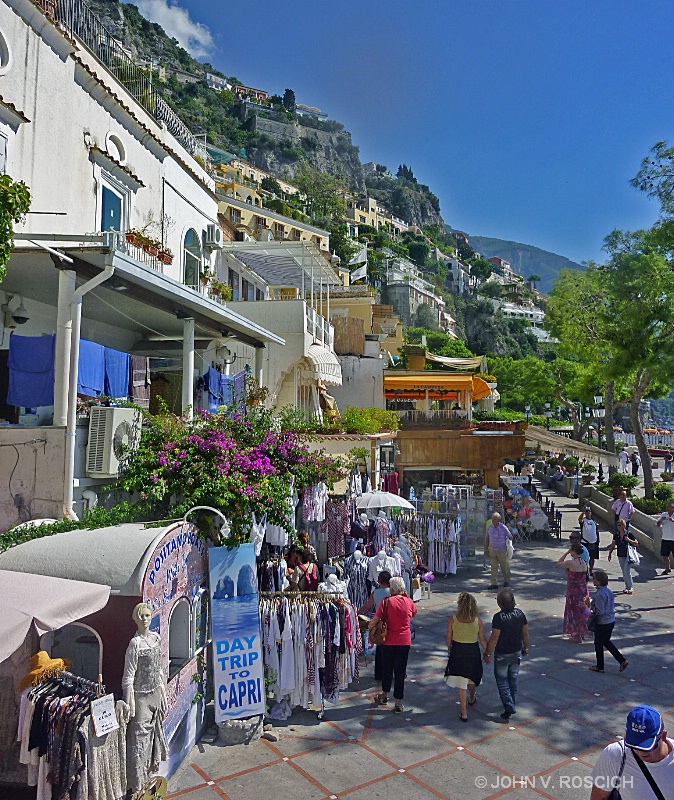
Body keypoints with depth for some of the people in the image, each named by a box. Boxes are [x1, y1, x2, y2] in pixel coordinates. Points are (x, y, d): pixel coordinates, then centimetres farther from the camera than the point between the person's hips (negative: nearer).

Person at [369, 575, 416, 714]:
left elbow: (376, 619, -12)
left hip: (388, 641, -1)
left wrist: (369, 628, 5)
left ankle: (384, 696, 37)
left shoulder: (387, 601, -13)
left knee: (387, 668, 20)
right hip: (404, 641, 1)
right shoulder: (409, 601, -5)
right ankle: (398, 704, 13)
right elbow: (414, 612, 18)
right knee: (400, 671, 9)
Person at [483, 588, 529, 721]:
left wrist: (487, 653, -11)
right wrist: (525, 648, 16)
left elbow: (494, 638, -22)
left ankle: (509, 707, 5)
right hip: (517, 653, 6)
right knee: (513, 679, 22)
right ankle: (512, 704, 36)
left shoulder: (498, 617, -25)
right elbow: (525, 633, 1)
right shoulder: (520, 613, -9)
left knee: (502, 681, 10)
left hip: (502, 655, -5)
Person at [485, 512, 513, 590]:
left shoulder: (503, 527, -14)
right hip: (492, 551, 3)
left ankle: (506, 581, 33)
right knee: (494, 568, 2)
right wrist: (486, 549, 7)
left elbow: (510, 537, 0)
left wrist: (508, 545, 10)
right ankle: (494, 584, 6)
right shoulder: (489, 527, -3)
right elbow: (487, 538, 8)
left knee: (505, 567, 12)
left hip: (502, 551, -3)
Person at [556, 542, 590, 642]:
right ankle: (582, 633, 32)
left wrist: (566, 553, -4)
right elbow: (586, 578, 9)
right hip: (583, 590, 7)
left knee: (574, 612, 7)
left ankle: (577, 636, 16)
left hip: (573, 591, -7)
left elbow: (559, 563, -2)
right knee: (581, 611, 19)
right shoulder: (584, 563, 0)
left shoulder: (570, 563, -21)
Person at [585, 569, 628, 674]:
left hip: (602, 623, -8)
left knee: (598, 644, 10)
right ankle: (622, 660, 22)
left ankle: (600, 667, 23)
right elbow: (613, 606, 12)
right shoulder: (609, 591, 1)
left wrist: (590, 605, -15)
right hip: (611, 621, 8)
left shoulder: (599, 594, -26)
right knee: (606, 641, 25)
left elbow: (600, 611, -26)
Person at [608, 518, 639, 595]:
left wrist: (629, 540, -22)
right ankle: (627, 587, 21)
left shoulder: (628, 534, -10)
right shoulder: (616, 535, 3)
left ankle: (630, 587, 4)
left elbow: (636, 544, -7)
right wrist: (610, 553, 0)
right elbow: (613, 545, 8)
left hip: (627, 555, -5)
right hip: (620, 556, 5)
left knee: (627, 571, -10)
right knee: (624, 572, 10)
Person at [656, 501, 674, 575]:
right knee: (665, 555, 11)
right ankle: (667, 568, 27)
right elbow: (658, 525, 7)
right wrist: (661, 520, -12)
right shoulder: (663, 514, 7)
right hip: (665, 538, 4)